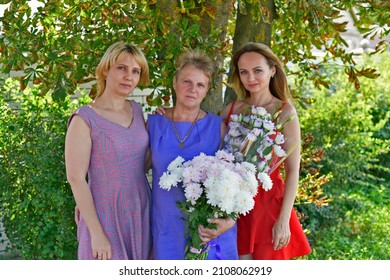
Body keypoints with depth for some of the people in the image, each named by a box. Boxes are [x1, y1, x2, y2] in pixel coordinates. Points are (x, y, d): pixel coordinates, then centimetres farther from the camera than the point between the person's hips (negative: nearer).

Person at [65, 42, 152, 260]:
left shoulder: (136, 110, 5)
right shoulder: (84, 119, -13)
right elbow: (76, 178, -15)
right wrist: (96, 232, -17)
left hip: (141, 212, 6)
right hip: (107, 216, -6)